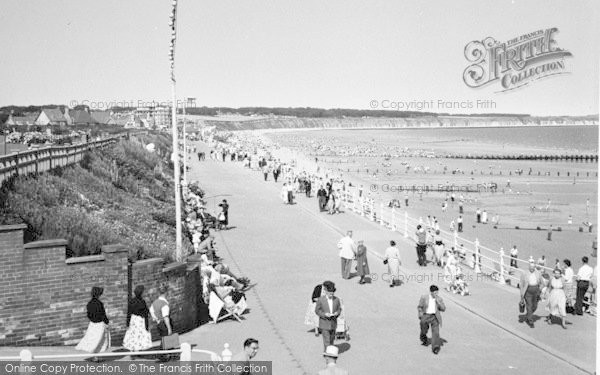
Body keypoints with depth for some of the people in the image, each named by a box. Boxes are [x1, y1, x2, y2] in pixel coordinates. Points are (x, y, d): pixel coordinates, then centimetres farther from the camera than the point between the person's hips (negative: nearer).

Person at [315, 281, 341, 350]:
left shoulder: (336, 300, -1)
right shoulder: (321, 300, -10)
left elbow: (339, 309, 9)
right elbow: (317, 310, -6)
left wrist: (337, 313, -14)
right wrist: (324, 314, -22)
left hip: (333, 323, 4)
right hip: (324, 324, -4)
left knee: (331, 340, 17)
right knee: (326, 341, -8)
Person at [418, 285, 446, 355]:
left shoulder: (439, 299, 0)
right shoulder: (424, 298, -5)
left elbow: (443, 309, -2)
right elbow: (419, 307, 3)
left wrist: (438, 302, -17)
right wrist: (420, 317, 0)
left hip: (435, 317, 0)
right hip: (426, 316, 0)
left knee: (435, 332, -12)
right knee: (424, 331, 14)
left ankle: (435, 348, -13)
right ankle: (423, 340, 47)